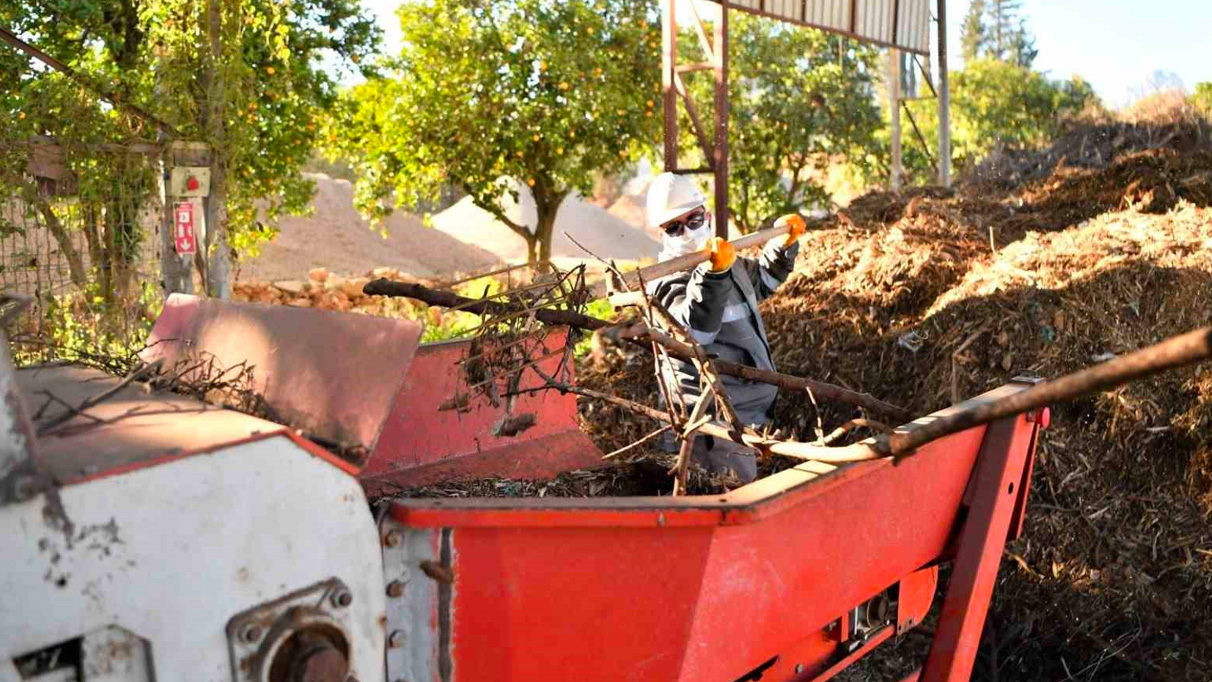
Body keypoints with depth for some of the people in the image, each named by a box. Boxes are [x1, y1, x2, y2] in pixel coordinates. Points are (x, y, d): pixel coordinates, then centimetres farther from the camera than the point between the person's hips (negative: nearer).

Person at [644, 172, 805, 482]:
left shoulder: (729, 262, 11)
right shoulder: (669, 283, -17)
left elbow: (762, 278, 34)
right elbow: (696, 329, -36)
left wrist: (783, 245, 22)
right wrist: (713, 273, -46)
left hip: (747, 408, 9)